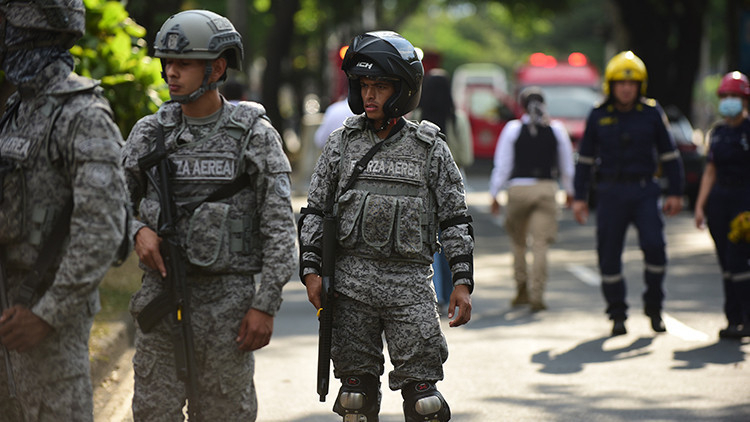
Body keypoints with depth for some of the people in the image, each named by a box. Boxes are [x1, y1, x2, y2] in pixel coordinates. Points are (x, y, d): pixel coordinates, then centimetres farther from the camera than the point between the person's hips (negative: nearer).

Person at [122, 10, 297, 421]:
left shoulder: (255, 135, -4)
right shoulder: (149, 133, 5)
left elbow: (280, 228, -5)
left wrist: (265, 305, -11)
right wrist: (139, 230, -8)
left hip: (228, 300, -3)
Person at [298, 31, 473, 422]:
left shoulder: (429, 148, 3)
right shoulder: (342, 142, 6)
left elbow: (455, 219, 5)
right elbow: (315, 211, 9)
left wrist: (463, 281, -1)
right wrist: (310, 271, 0)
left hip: (410, 284, -1)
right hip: (352, 282, 2)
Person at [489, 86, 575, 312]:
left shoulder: (513, 128, -1)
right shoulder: (556, 129, 4)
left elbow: (502, 165, -2)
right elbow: (567, 164, 13)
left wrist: (494, 195, 4)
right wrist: (569, 191, 27)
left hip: (518, 189, -1)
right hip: (547, 188, 1)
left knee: (518, 240, 16)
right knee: (541, 244, -2)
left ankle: (522, 288, 13)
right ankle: (536, 295, -8)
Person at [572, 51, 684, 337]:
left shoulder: (651, 113, 3)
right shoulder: (598, 117, 4)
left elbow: (669, 154, 8)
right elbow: (585, 159, 10)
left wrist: (675, 192, 4)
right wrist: (579, 197, 7)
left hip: (644, 191, -1)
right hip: (610, 192, 1)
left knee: (654, 245, -16)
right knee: (609, 255, 0)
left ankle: (654, 307, 2)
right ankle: (617, 315, 12)